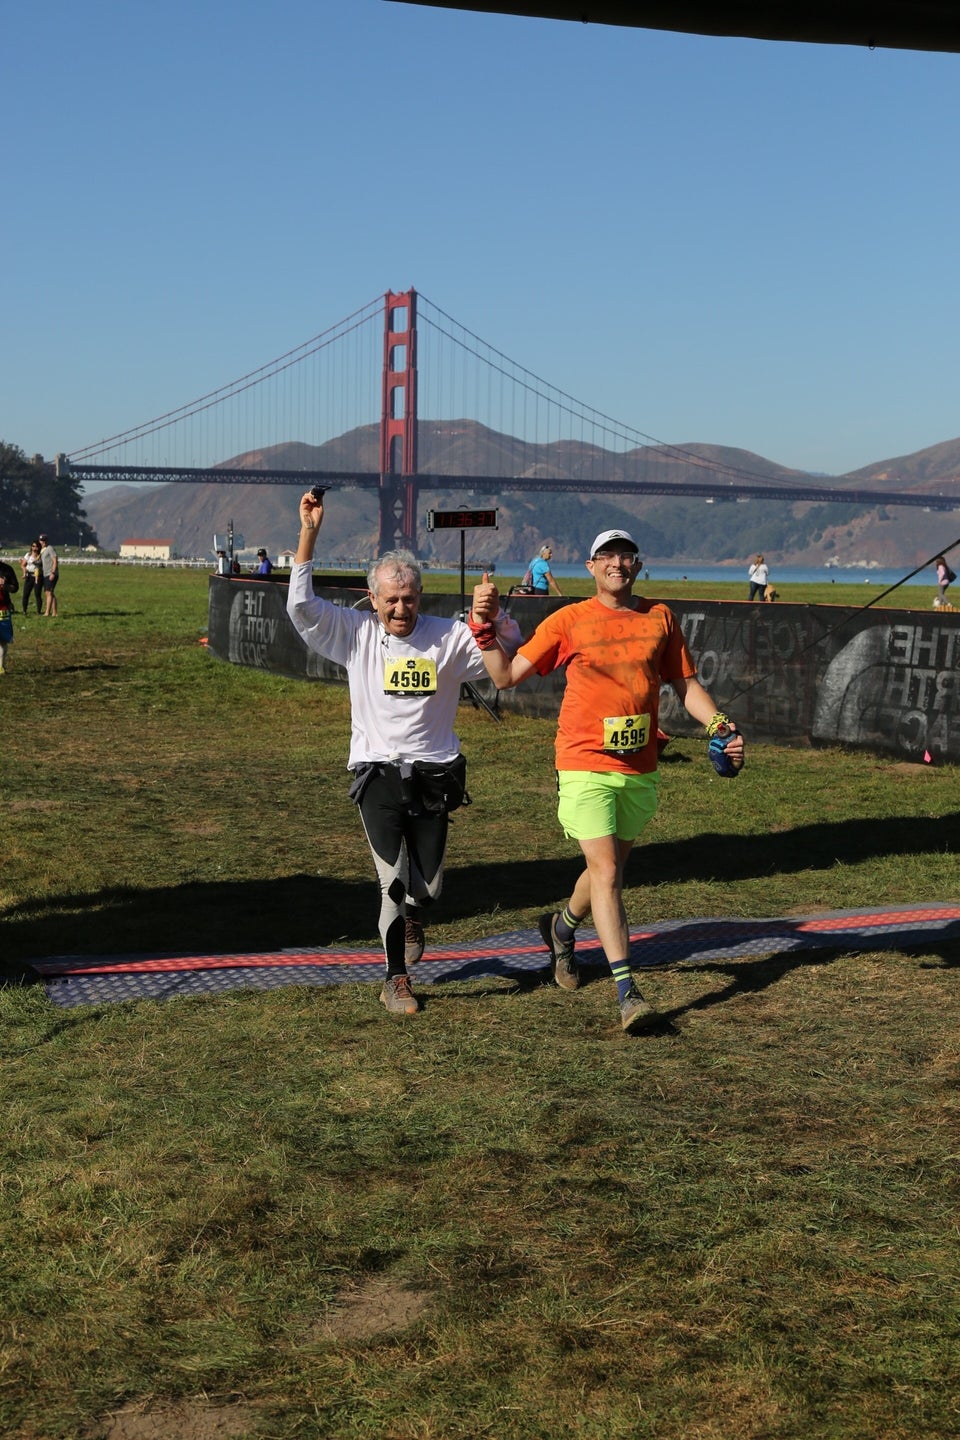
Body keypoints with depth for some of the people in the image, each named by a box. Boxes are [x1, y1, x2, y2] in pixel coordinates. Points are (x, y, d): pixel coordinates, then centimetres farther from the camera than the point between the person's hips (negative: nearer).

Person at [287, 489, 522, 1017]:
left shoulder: (447, 637, 0)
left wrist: (494, 618, -26)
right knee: (394, 881, -8)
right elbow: (300, 606, -10)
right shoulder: (355, 633, -1)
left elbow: (506, 652, -4)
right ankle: (395, 979, 8)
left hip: (434, 775, 1)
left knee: (428, 884, 7)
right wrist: (309, 533, -17)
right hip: (378, 774, -1)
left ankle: (412, 914, 44)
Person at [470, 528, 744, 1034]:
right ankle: (626, 991, -12)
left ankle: (561, 927, 47)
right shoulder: (568, 621, -2)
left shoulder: (660, 617, 7)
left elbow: (686, 684, 12)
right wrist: (484, 627, -14)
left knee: (611, 867, 17)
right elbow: (506, 676, -1)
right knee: (606, 871, -12)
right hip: (586, 766, -4)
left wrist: (719, 726, -3)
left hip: (640, 769, 4)